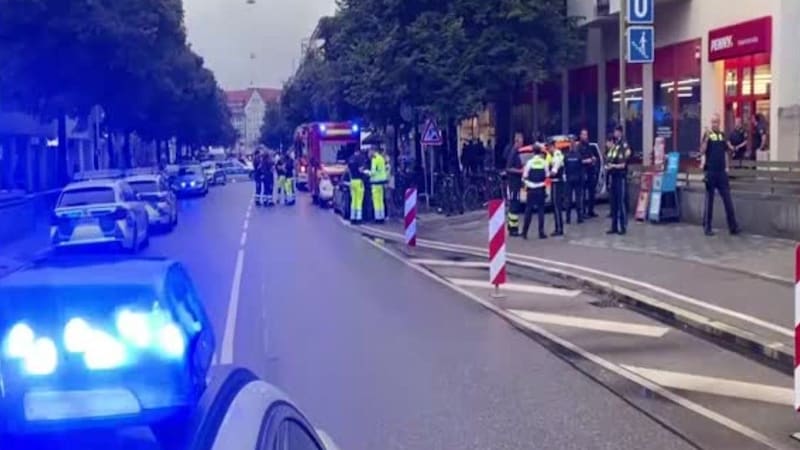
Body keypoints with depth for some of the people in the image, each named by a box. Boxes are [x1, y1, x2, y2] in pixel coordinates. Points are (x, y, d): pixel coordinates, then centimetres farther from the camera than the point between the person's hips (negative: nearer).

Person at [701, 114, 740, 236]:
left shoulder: (722, 135, 11)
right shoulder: (707, 135, -4)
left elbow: (725, 152, 18)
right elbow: (702, 151, -15)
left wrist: (727, 167, 10)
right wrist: (706, 138, -24)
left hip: (722, 172, 5)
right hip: (710, 171, -4)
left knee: (728, 199, 4)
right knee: (709, 200, 2)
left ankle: (733, 226, 8)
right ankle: (707, 227, 9)